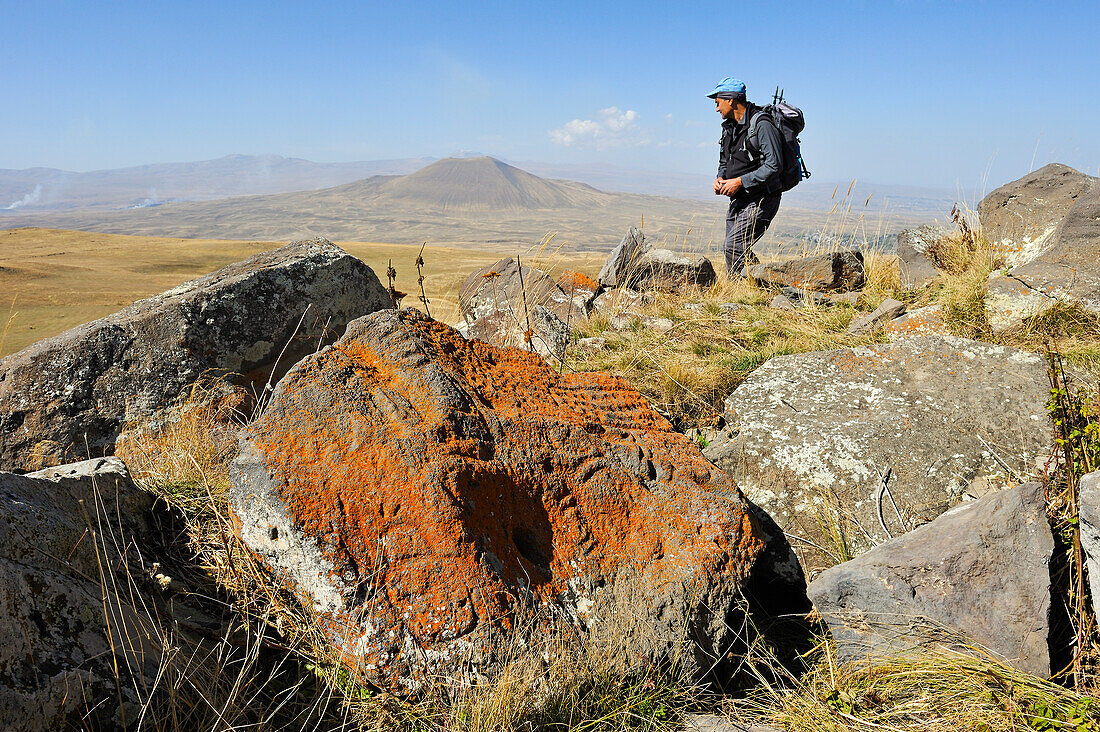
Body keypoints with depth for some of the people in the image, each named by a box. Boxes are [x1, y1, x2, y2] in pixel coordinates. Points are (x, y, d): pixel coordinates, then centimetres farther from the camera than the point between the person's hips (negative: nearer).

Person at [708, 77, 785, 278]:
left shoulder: (762, 125, -16)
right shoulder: (730, 126, 12)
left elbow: (774, 165, -23)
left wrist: (739, 182, -22)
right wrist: (720, 178, 2)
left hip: (761, 200, -9)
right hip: (738, 201, 9)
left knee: (732, 246, -18)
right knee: (736, 249, 11)